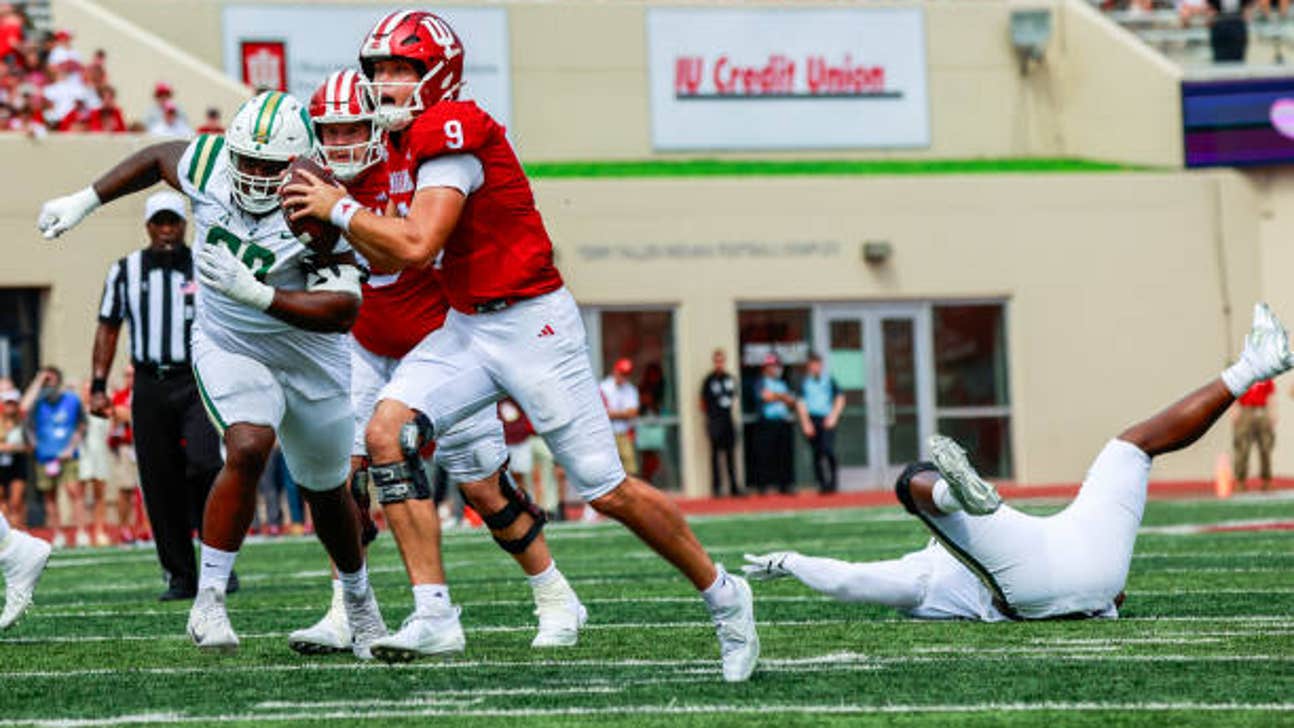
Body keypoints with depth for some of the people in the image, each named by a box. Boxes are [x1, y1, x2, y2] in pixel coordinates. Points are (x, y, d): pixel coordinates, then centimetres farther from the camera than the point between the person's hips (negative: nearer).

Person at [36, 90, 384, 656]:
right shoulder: (210, 164, -17)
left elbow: (344, 311, -32)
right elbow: (157, 158, 7)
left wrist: (256, 293, -41)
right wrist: (84, 202, 8)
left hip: (311, 358, 0)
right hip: (229, 349, 0)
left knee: (326, 492, 16)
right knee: (248, 449, -28)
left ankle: (358, 599, 44)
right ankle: (209, 599, -21)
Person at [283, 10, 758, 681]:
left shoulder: (452, 131, -19)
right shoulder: (407, 143, 9)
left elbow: (416, 247, -27)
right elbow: (392, 260, 12)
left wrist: (340, 210, -15)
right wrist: (335, 211, -1)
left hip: (532, 324, -8)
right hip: (466, 327, 8)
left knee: (607, 491, -2)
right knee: (386, 429, -13)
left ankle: (723, 597, 17)